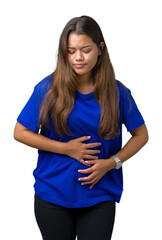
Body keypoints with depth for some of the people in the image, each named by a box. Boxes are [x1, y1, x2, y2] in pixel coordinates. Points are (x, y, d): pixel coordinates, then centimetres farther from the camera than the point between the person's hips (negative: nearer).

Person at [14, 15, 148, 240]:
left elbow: (141, 135, 5)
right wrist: (66, 149, -13)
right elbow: (20, 132, -4)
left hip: (99, 196, 0)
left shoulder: (117, 92, -4)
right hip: (52, 194, 0)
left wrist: (111, 163, -10)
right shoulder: (48, 87, -8)